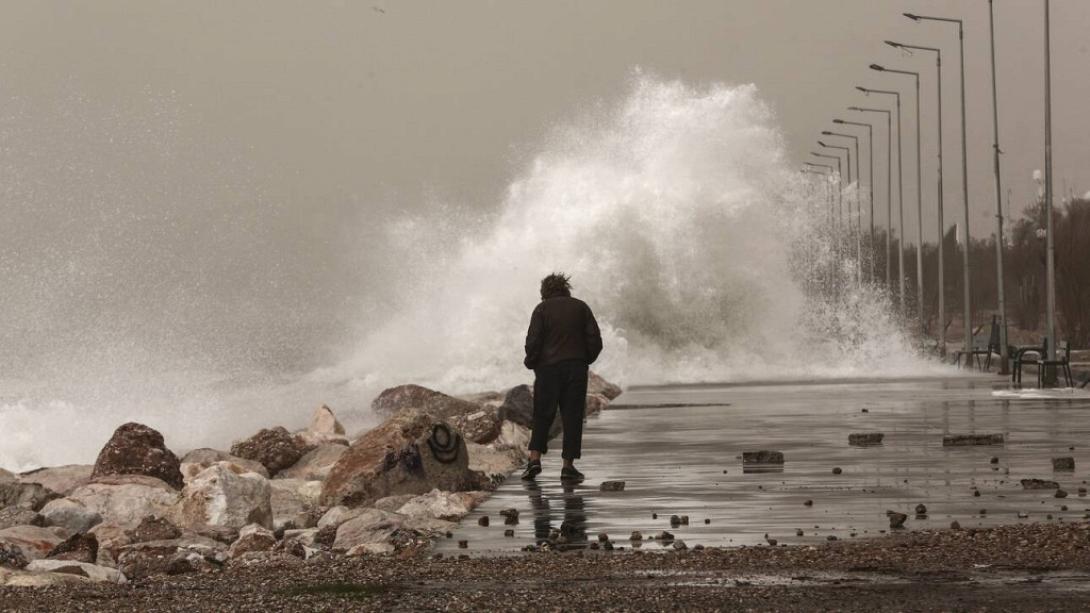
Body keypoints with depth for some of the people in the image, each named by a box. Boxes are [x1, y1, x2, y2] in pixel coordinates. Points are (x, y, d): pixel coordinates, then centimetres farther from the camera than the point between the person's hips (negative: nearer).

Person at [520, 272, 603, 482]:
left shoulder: (542, 309, -1)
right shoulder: (580, 307, 6)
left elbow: (533, 341, -8)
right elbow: (595, 339, 3)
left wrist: (531, 363, 6)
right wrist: (586, 359, 15)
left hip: (548, 368, -1)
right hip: (576, 369, 1)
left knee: (542, 415, 7)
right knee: (572, 416, 4)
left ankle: (535, 458, -7)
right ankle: (568, 464, 0)